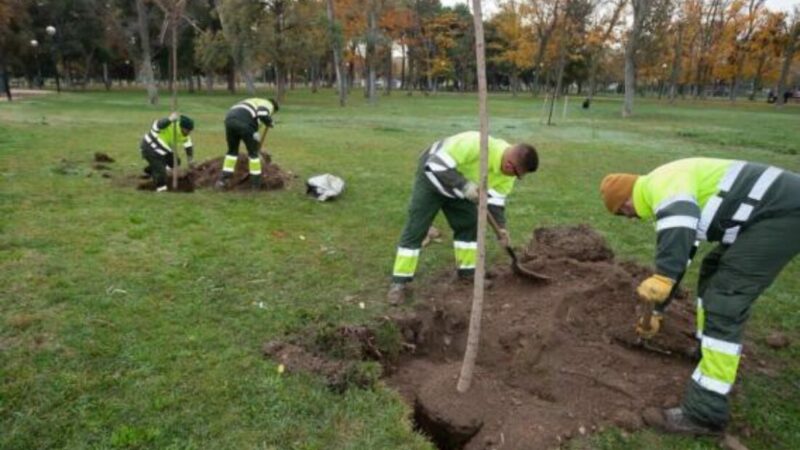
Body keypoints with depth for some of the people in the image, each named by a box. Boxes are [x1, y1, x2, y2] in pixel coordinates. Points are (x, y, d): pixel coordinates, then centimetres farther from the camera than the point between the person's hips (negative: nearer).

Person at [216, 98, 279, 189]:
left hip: (230, 120, 7)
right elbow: (262, 114, -8)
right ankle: (256, 182, 18)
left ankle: (223, 180, 16)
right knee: (253, 152, 12)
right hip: (244, 122, -6)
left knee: (232, 151, 23)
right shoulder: (268, 104, 19)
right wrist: (269, 122, 12)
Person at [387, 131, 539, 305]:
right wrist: (464, 185, -43)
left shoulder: (508, 171, -14)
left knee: (469, 224, 4)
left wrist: (500, 226, -17)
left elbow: (495, 198, -5)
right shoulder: (475, 144, -40)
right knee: (415, 229, -9)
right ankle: (399, 283, -5)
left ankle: (467, 271, 20)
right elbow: (436, 165, -39)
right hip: (432, 177, -7)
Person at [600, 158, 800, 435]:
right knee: (714, 271, 26)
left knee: (725, 301, -13)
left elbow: (680, 218, -36)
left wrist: (662, 278, -44)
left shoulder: (661, 183, -12)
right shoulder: (668, 199, 21)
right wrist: (658, 312, 34)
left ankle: (705, 412, -8)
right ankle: (711, 349, 40)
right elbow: (675, 252, 28)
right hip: (776, 209, 11)